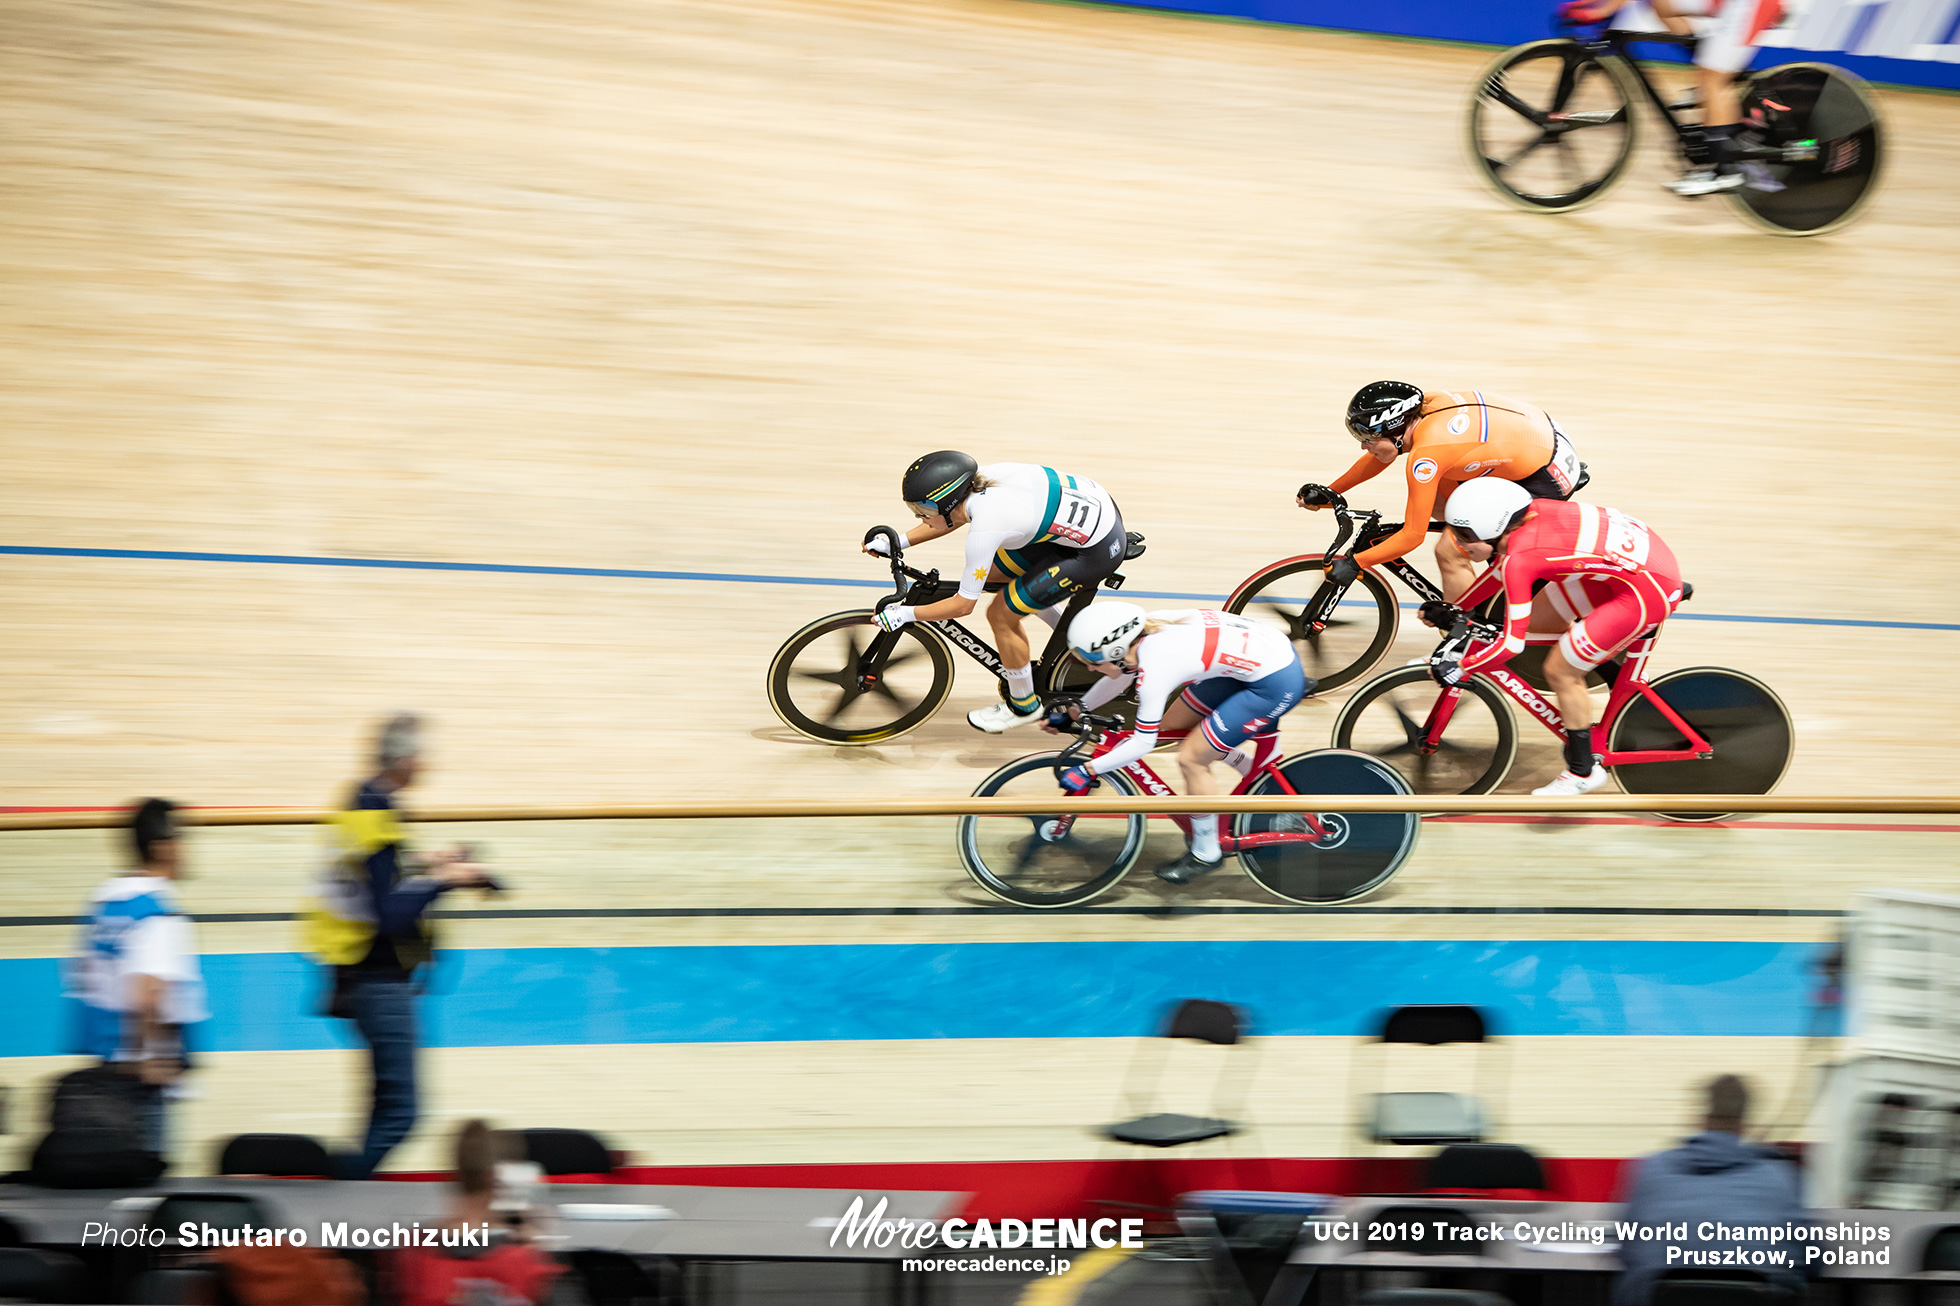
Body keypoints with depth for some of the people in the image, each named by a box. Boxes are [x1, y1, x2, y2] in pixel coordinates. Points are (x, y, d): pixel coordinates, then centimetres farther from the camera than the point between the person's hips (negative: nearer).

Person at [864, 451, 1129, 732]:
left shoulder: (984, 529, -27)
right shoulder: (982, 479, -6)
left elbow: (963, 605, -16)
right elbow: (952, 518, 18)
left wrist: (905, 614, -6)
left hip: (1099, 549, -9)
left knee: (1001, 615, -1)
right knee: (990, 574, 16)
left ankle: (1024, 706, 20)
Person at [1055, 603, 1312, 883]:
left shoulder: (1153, 669, -25)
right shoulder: (1145, 632, -2)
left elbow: (1143, 744, -16)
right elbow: (1123, 672, 20)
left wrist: (1088, 771, -8)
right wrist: (1077, 711, 23)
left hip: (1277, 683, -9)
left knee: (1191, 759, -4)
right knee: (1172, 725, 16)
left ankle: (1206, 854, 14)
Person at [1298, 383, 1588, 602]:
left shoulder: (1425, 454, -27)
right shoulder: (1422, 404, -4)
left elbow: (1412, 536, -20)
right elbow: (1379, 456, 15)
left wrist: (1354, 564, -13)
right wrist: (1329, 493, 15)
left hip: (1547, 479, -9)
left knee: (1450, 551, -8)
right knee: (1438, 503, 12)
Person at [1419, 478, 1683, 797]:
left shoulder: (1520, 557, -24)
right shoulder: (1526, 515, -1)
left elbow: (1511, 645, -19)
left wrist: (1459, 668, -5)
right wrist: (1454, 610, 26)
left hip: (1649, 589, -9)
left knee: (1560, 672, 2)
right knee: (1538, 621, 16)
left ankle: (1582, 773, 17)